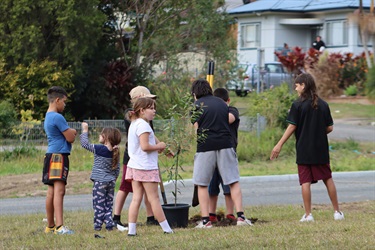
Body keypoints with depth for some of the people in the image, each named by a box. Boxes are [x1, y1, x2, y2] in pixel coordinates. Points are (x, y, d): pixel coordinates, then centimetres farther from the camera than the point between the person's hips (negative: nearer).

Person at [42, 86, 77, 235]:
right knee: (59, 190, -17)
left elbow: (69, 133, 21)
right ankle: (59, 226, -26)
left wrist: (71, 132, 1)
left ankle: (50, 226, 18)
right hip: (59, 156, -10)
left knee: (51, 192, 13)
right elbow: (71, 138, -10)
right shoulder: (57, 117, -13)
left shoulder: (48, 117, 18)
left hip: (51, 156, 10)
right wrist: (72, 133, 11)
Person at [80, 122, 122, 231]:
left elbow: (85, 144, -4)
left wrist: (85, 130, 6)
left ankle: (98, 224, 0)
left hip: (100, 181, -6)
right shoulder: (115, 152, 5)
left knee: (98, 204, -1)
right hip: (111, 181, 6)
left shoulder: (99, 149, -12)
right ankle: (109, 224, 5)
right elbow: (117, 169, 11)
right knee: (108, 204, 11)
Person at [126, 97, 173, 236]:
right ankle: (166, 229, 5)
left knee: (136, 198, 5)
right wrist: (159, 146, -7)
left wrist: (158, 146, 3)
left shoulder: (134, 124, 17)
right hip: (146, 167, -9)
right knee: (154, 198, -2)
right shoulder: (143, 125, -15)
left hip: (134, 166, 9)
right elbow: (145, 146, -23)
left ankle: (131, 230, -1)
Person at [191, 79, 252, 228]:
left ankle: (205, 220, 2)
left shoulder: (197, 105, 3)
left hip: (205, 147, -3)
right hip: (225, 144, 3)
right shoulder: (222, 103, 17)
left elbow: (197, 128, -1)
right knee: (233, 182, 4)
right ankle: (240, 216, -4)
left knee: (202, 184, 7)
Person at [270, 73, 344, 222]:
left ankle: (308, 214, -2)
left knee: (306, 182, 0)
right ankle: (337, 212, 16)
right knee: (328, 179, 13)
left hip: (304, 150, -4)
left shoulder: (298, 105, -8)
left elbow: (292, 127, -10)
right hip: (321, 150, 4)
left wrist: (279, 145, -5)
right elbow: (330, 128, 6)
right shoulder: (323, 105, 4)